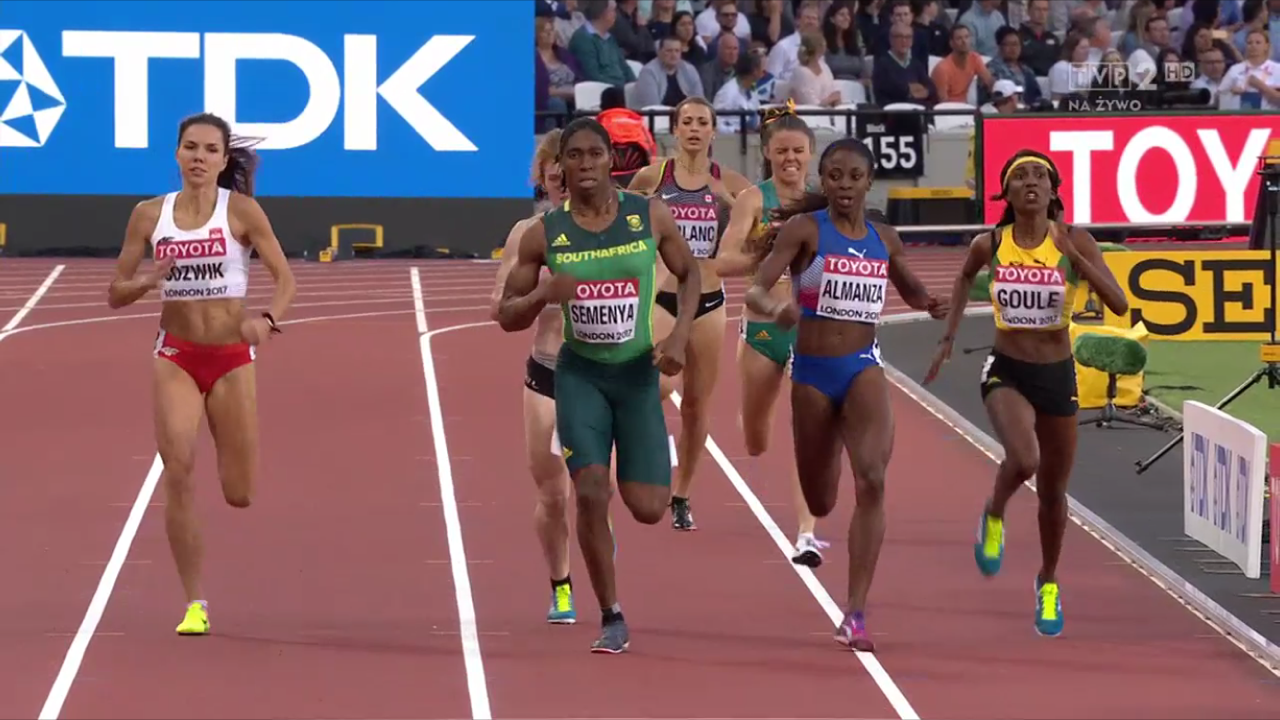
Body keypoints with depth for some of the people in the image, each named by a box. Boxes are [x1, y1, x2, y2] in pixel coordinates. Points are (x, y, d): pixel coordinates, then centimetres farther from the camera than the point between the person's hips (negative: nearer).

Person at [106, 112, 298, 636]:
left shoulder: (241, 210, -5)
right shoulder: (150, 215, 1)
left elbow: (285, 279, -7)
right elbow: (115, 294, 5)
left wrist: (269, 319, -27)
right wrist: (148, 282, -16)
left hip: (232, 356, -1)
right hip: (176, 356, 1)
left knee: (239, 495, 2)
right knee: (178, 467, -20)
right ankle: (194, 602, -10)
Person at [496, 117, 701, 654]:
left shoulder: (650, 217, -6)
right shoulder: (543, 235, -7)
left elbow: (689, 273, 9)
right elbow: (507, 317, 0)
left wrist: (680, 334, -6)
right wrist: (542, 294, -22)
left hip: (638, 373, 1)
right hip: (580, 374, -1)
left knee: (648, 508, -5)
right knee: (591, 491, -16)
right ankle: (611, 619, -1)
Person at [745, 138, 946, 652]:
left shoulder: (884, 239, 6)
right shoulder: (805, 229, -5)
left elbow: (910, 288, 25)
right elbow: (755, 290, -14)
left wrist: (930, 305, 1)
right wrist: (775, 309, -37)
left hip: (863, 368, 1)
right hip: (812, 371, -1)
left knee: (871, 480, -22)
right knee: (820, 505, 11)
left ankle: (856, 614, -22)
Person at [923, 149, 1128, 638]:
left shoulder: (1074, 242, -10)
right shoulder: (989, 245, -7)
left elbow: (1119, 305, -17)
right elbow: (965, 277, 17)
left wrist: (1077, 260, -28)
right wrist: (949, 337, 13)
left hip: (1058, 374, 1)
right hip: (1006, 372, -1)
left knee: (1052, 491, 14)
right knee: (1023, 460, -30)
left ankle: (1048, 584, 38)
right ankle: (994, 516, 4)